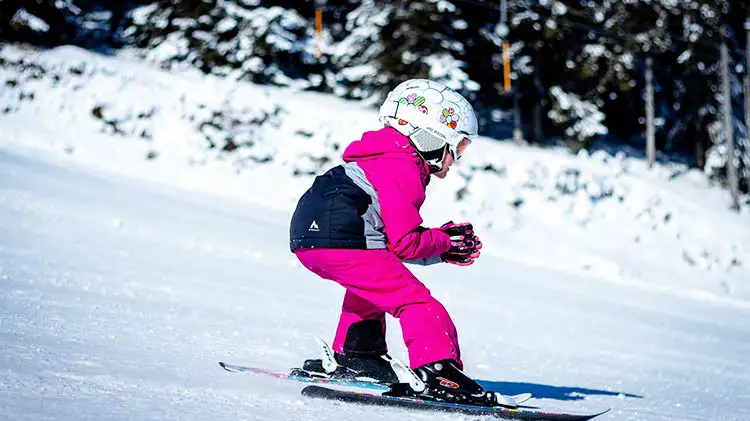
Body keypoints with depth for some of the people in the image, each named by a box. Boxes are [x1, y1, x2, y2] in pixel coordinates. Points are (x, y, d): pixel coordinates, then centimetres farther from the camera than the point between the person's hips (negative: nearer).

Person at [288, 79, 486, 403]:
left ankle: (356, 355, 37)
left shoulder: (388, 160, 25)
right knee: (414, 300, -9)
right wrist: (444, 241, 5)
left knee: (370, 284, 36)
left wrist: (444, 249, 18)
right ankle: (437, 369, -20)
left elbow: (392, 237, 25)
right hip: (339, 240, -11)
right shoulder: (403, 172, -6)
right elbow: (404, 243, -11)